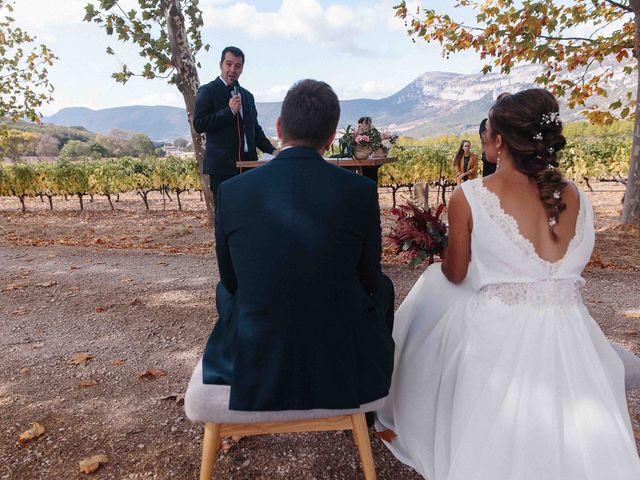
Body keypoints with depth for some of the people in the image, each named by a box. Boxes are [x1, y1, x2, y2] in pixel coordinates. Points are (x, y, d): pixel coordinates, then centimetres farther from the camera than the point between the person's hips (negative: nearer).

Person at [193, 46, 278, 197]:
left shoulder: (247, 95, 20)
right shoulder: (207, 91, 1)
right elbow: (199, 125, -9)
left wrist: (272, 150, 9)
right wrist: (229, 111, -14)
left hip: (248, 164, 5)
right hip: (222, 167, -5)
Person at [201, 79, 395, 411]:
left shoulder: (231, 191, -10)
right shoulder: (360, 190, -13)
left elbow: (231, 279, 4)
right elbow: (369, 279, 0)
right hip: (342, 370, 0)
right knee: (382, 287, 29)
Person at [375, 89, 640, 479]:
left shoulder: (469, 198, -12)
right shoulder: (575, 198, 1)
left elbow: (455, 274, -2)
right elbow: (569, 268, 11)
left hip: (498, 337, -3)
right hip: (568, 341, 3)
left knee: (434, 283, 25)